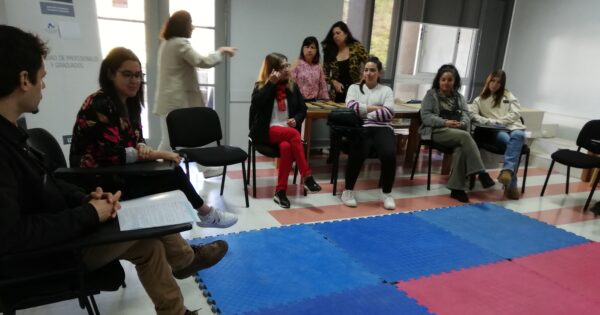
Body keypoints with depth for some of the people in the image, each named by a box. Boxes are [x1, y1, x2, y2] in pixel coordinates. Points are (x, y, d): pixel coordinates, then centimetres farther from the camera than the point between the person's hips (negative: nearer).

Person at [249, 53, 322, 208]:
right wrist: (271, 83, -20)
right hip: (267, 131, -3)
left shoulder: (292, 86, 10)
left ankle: (280, 191, -27)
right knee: (294, 134, -32)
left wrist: (296, 120, -7)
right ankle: (307, 177, -28)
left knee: (286, 147, -33)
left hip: (287, 130, 3)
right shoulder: (261, 86, 0)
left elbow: (302, 109, 15)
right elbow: (256, 104, -20)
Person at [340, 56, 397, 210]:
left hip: (382, 128, 1)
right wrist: (374, 108, -2)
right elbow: (351, 106, -3)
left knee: (389, 154, -29)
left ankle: (387, 194, -6)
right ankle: (348, 191, -9)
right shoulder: (354, 88, 18)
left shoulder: (386, 90, 18)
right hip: (360, 128, -1)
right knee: (357, 155, -32)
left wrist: (363, 113, -3)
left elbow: (389, 113, 0)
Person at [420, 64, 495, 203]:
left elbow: (465, 114, 12)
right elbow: (425, 116, -4)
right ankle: (481, 172, -32)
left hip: (458, 131, 4)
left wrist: (462, 123, -13)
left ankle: (456, 188, -31)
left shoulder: (459, 96, 24)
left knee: (461, 149, -32)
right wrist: (445, 122, -17)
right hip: (437, 130, -3)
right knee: (465, 136, -33)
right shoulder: (431, 94, 9)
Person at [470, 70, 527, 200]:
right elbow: (473, 115, 3)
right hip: (495, 131, -2)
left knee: (518, 135, -38)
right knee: (508, 140, -37)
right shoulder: (480, 99, 21)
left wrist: (499, 121, -5)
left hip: (512, 127, 2)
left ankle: (507, 170, -55)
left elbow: (516, 113, 10)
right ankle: (511, 185, -43)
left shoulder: (508, 95, 25)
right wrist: (492, 122, -11)